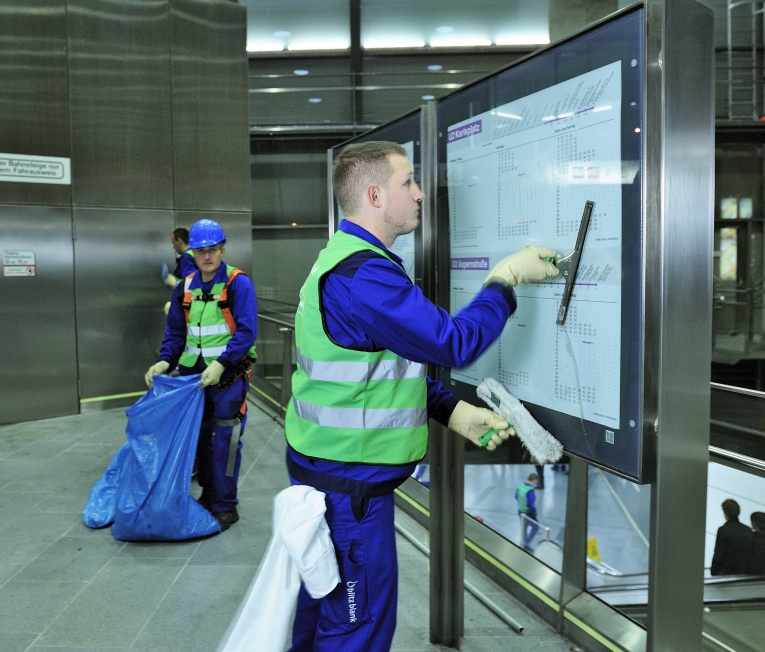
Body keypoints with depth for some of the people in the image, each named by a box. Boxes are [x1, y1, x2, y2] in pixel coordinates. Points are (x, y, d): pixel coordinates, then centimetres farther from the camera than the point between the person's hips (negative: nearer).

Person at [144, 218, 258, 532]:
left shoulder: (238, 283, -11)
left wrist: (221, 364, -27)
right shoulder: (185, 287, 8)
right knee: (200, 436, 15)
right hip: (193, 373, 6)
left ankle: (225, 506, 10)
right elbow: (175, 331, 12)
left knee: (224, 441, -2)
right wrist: (165, 361, -5)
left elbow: (246, 331, -17)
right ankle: (208, 494, 32)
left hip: (228, 374, -6)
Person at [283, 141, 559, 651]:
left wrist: (455, 412, 5)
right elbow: (454, 343, -24)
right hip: (350, 487, -11)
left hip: (324, 470, 11)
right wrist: (507, 278, -10)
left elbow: (391, 366, 15)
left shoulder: (348, 260, 12)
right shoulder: (364, 275, -23)